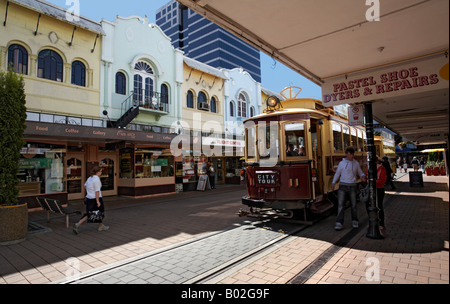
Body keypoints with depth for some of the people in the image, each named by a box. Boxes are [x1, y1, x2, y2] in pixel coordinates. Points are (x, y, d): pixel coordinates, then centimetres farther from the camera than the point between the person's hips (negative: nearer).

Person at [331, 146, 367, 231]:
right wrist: (333, 184, 9)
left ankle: (354, 221, 26)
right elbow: (337, 173, 8)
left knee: (353, 204, 9)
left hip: (353, 186, 2)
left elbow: (360, 172, 17)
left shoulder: (356, 163, 5)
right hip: (343, 186, -2)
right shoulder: (342, 163, -1)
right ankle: (339, 223, -2)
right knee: (340, 204, -6)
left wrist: (363, 176, -5)